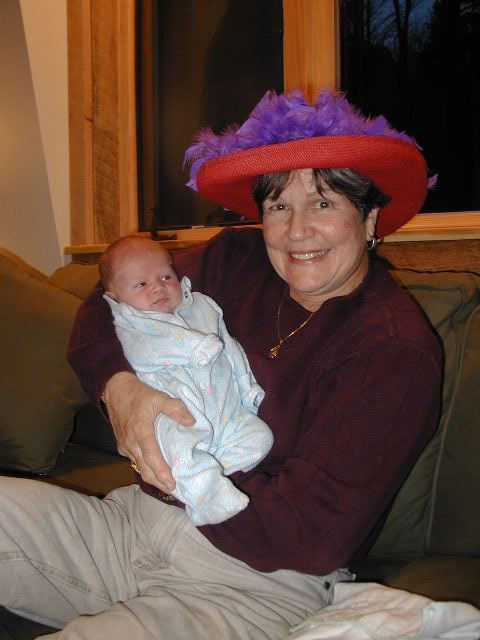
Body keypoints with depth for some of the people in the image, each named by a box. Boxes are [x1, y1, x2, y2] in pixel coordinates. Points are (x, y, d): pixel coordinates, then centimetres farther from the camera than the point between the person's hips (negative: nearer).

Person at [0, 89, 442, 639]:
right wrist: (120, 388, -12)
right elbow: (106, 304, 9)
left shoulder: (397, 350, -15)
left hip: (256, 579, -6)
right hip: (135, 521, 6)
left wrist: (176, 476, -13)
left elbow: (312, 533, -18)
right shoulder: (237, 260, 3)